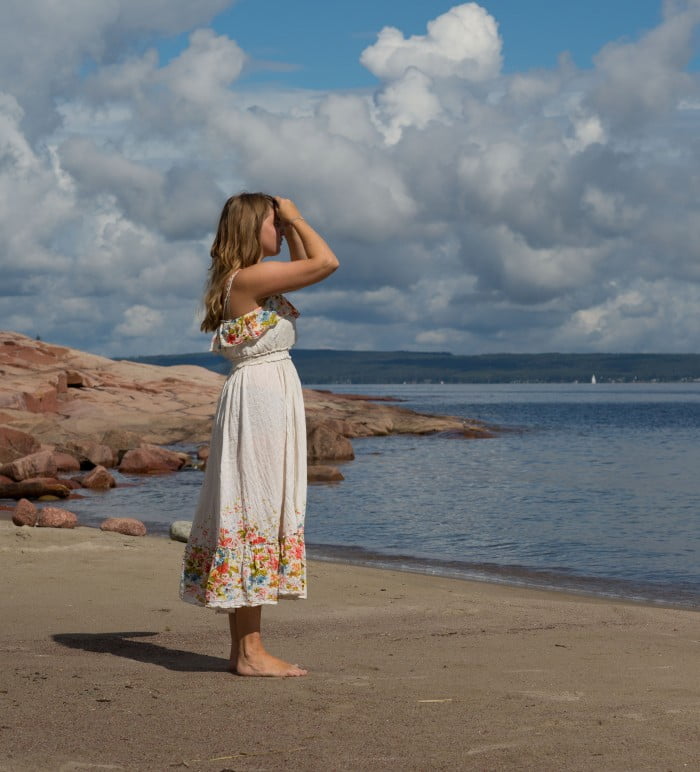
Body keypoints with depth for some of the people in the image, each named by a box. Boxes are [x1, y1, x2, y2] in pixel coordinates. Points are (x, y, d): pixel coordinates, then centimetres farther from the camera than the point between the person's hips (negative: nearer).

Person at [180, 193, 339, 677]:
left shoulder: (246, 280, 16)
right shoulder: (249, 278, -14)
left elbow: (307, 264, 30)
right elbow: (326, 262, -16)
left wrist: (290, 225, 17)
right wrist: (294, 217, -4)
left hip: (272, 397, 11)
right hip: (260, 396, -11)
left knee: (247, 511, 9)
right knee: (256, 511, -9)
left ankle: (244, 647, 13)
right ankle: (250, 652, -7)